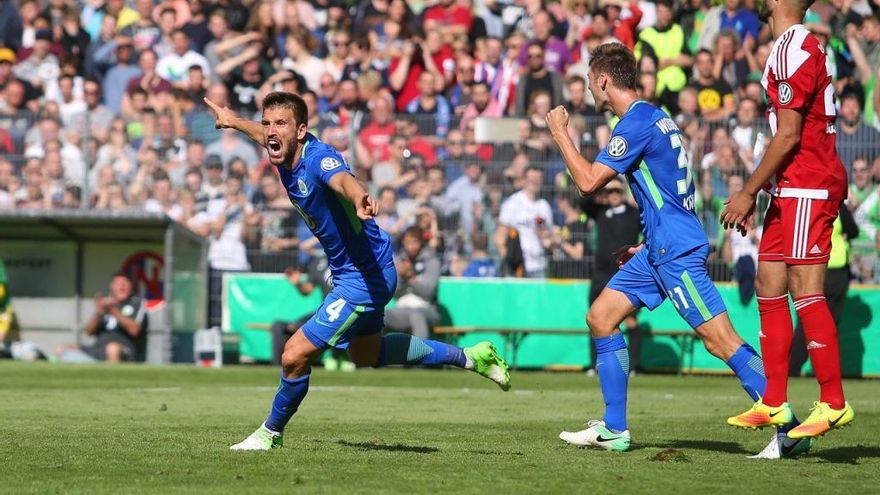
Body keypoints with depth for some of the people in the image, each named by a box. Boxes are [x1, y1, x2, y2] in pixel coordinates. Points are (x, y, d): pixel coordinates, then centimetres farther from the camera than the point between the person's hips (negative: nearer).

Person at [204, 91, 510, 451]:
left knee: (295, 356, -11)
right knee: (366, 354, 29)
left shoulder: (318, 158, -29)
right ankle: (470, 357, 39)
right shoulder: (285, 152, -3)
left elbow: (344, 179, -54)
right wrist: (233, 121, 41)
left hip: (365, 276, -10)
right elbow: (265, 137, 23)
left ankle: (271, 432, 15)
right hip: (348, 273, 10)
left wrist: (359, 199, -76)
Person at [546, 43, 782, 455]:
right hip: (659, 249, 11)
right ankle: (613, 430, 11)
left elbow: (589, 182, -17)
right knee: (600, 317, 10)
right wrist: (647, 245, 26)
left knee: (719, 339, -13)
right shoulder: (653, 117, 17)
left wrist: (560, 133, -5)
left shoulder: (636, 123, -14)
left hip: (677, 250, -11)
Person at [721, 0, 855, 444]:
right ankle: (773, 404, 12)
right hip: (792, 190, 10)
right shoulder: (799, 47, 17)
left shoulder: (793, 50, -15)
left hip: (807, 188, -10)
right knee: (769, 286, 10)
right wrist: (753, 193, 22)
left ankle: (833, 403, -8)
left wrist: (748, 193, -14)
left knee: (805, 289, -10)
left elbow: (788, 136, -18)